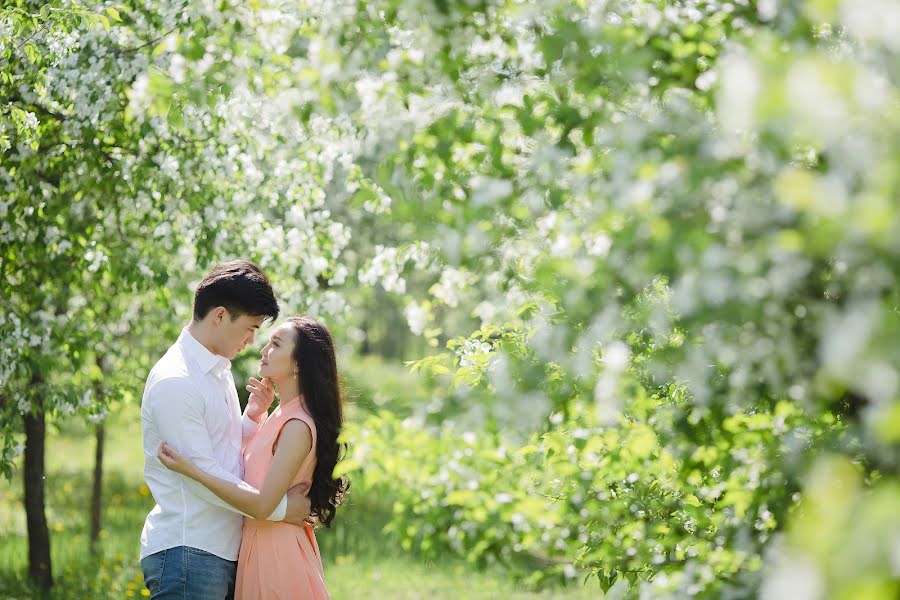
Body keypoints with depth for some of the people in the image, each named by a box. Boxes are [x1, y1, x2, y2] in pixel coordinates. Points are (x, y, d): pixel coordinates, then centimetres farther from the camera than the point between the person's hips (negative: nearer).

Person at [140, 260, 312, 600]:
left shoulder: (220, 371, 16)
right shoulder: (174, 382, -15)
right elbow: (202, 473, -18)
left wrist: (254, 416, 5)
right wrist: (280, 508, -13)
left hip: (224, 552, 9)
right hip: (186, 555, -9)